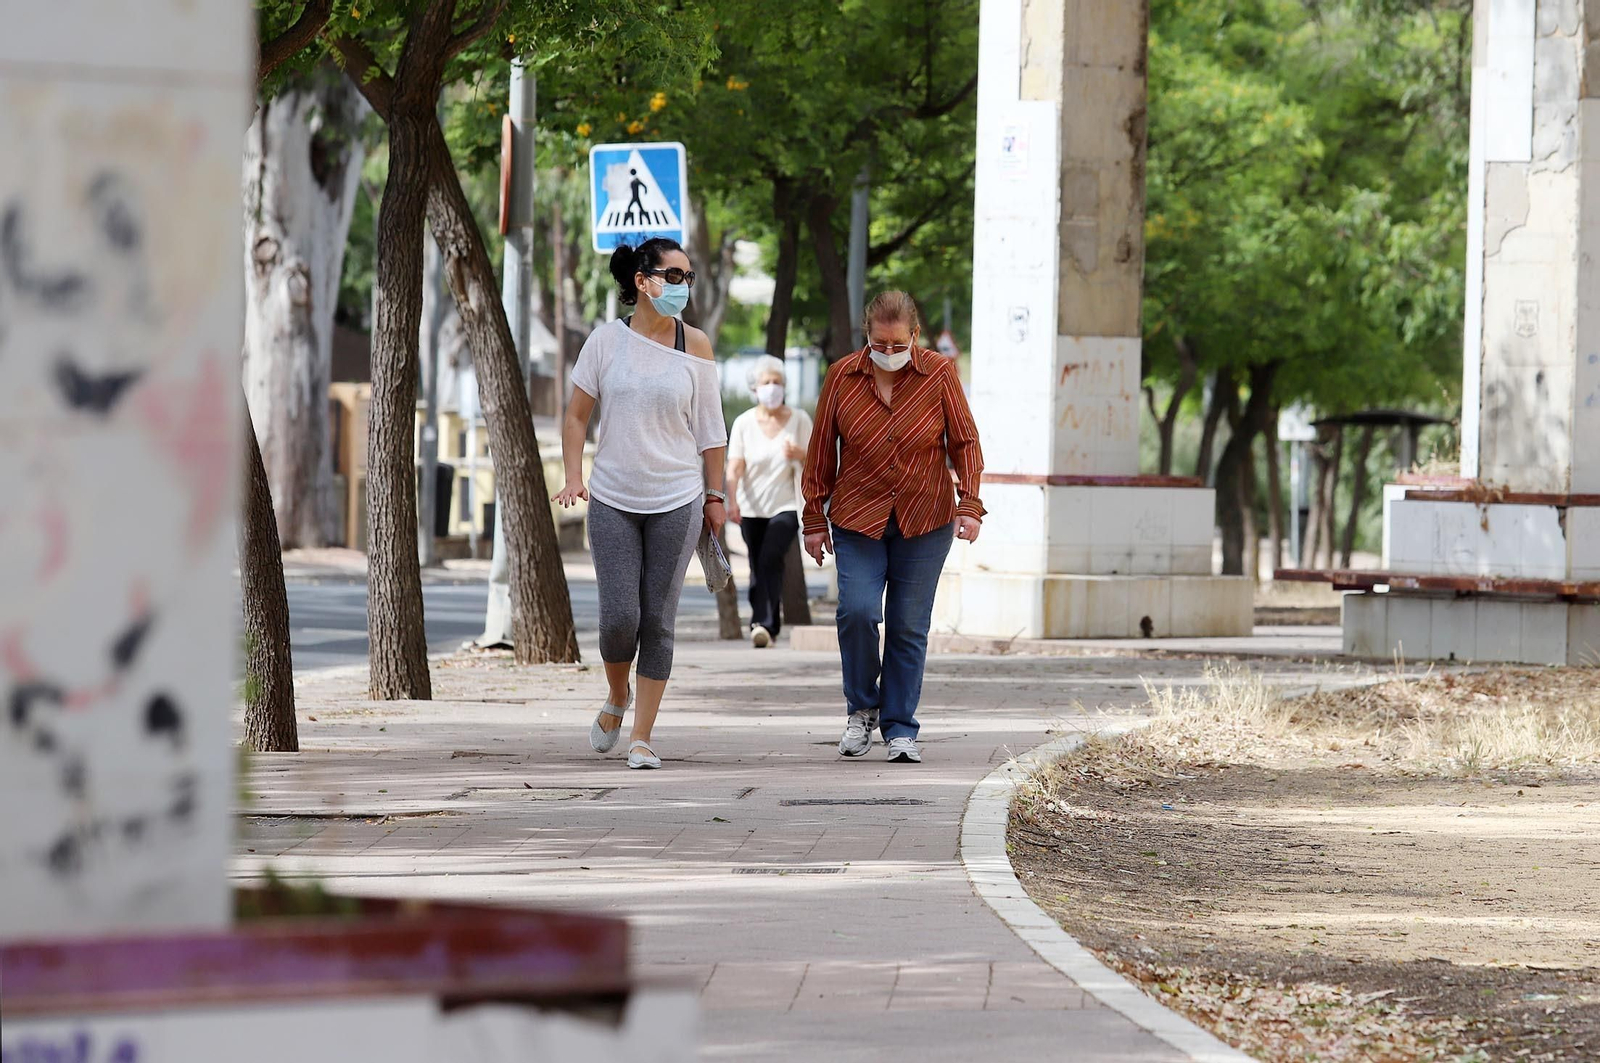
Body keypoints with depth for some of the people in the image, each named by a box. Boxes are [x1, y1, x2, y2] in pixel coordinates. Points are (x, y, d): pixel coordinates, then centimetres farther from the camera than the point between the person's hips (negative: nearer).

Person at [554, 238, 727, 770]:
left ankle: (642, 737, 7)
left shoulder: (695, 345, 0)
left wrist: (714, 495, 7)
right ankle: (617, 699, 26)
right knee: (619, 617, -5)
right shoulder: (607, 340, -2)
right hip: (613, 501, 0)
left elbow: (710, 428, 6)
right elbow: (576, 416, 6)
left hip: (677, 502, 0)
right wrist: (573, 477, -5)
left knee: (658, 620, 0)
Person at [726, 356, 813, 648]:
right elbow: (735, 467, -6)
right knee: (758, 567, 3)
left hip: (786, 506, -2)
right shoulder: (744, 423, 2)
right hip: (752, 508, 2)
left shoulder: (799, 419, 2)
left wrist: (800, 454, -20)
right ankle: (765, 627, 15)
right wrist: (732, 501, -21)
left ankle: (765, 624, -20)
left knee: (770, 559, -20)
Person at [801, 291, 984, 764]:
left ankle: (900, 729, 9)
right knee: (857, 610, -16)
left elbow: (964, 442, 4)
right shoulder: (842, 378, -1)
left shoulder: (939, 374, -3)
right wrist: (815, 518, 7)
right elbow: (821, 451, 7)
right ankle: (861, 709, 6)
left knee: (909, 627, 0)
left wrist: (970, 504, -7)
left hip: (923, 525, 0)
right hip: (857, 520, 0)